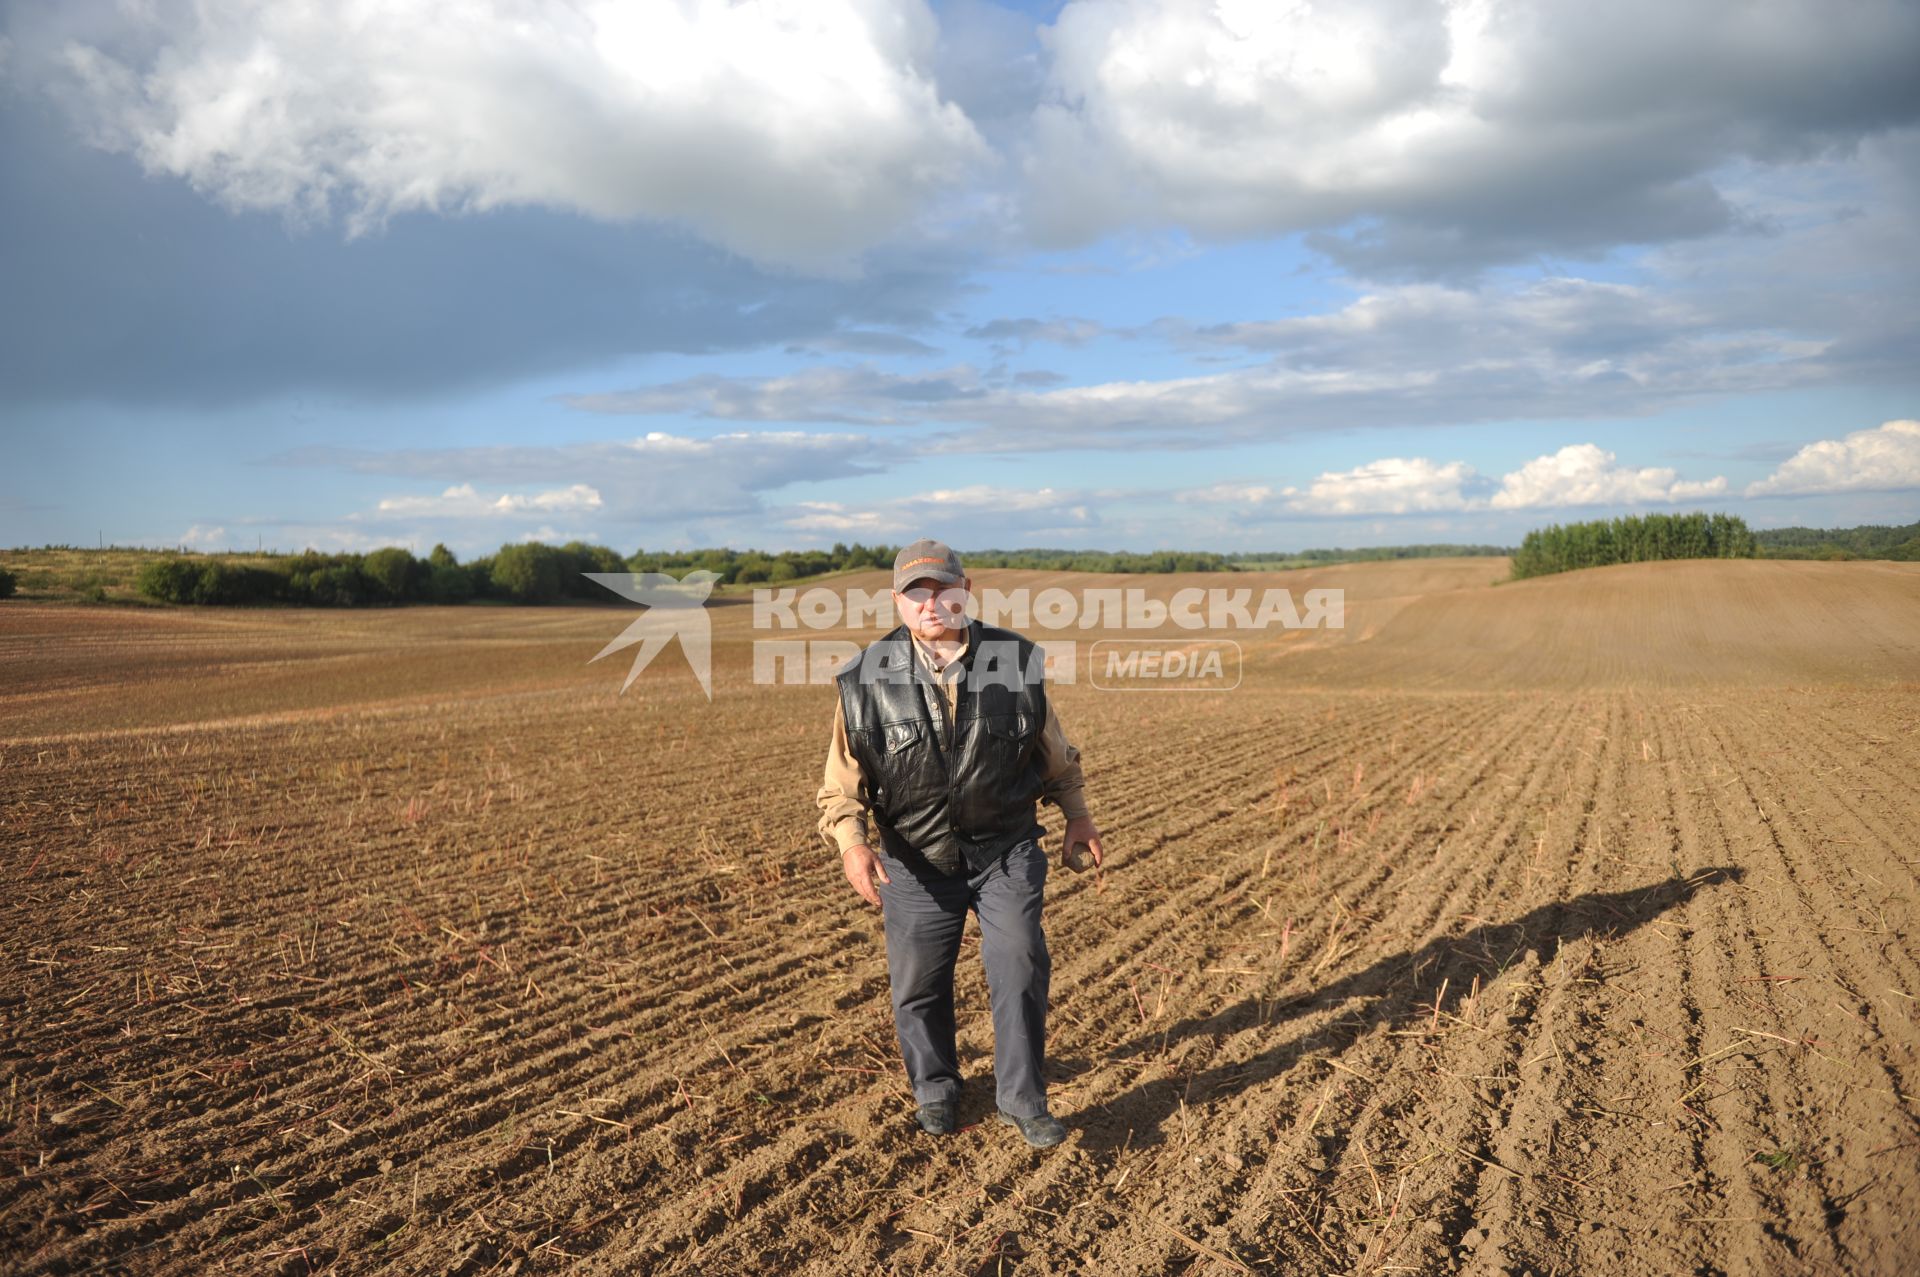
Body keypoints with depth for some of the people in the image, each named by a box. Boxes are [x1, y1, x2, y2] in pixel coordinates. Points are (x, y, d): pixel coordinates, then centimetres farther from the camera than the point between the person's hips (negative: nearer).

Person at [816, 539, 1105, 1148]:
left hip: (1005, 850, 0)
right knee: (918, 982, 9)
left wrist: (1076, 812, 14)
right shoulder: (869, 678, -9)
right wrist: (851, 842, -19)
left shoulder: (1017, 661, -4)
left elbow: (1052, 747, 12)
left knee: (1020, 966, -6)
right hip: (915, 859, 0)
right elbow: (843, 778, -5)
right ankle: (935, 1091, 35)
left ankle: (1022, 1099, 14)